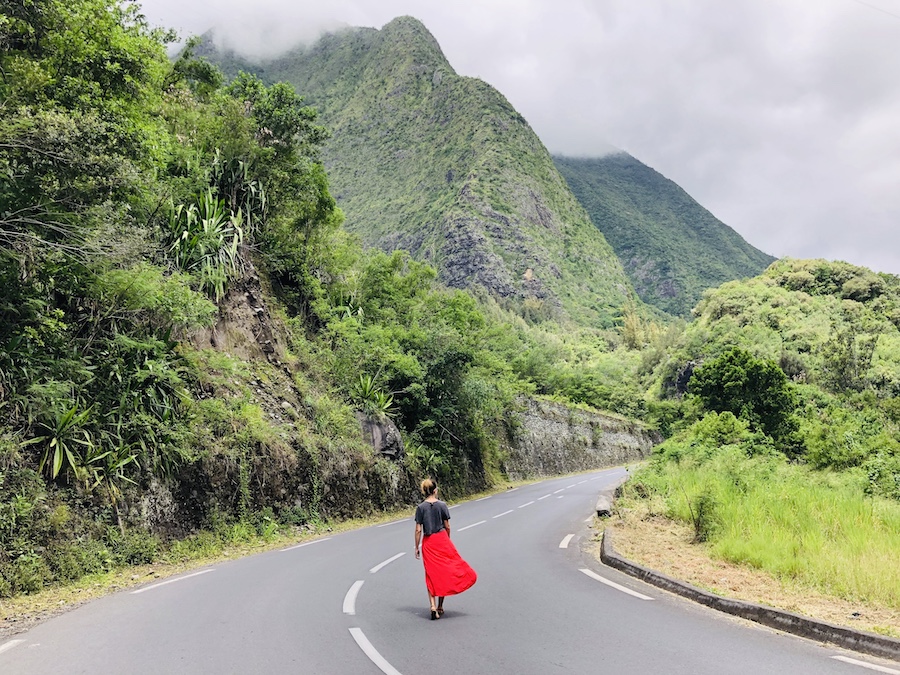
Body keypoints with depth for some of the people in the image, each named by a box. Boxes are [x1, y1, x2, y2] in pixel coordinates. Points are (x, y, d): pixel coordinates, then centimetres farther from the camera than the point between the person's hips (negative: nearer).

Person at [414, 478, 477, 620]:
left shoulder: (420, 508, -6)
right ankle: (440, 606, 16)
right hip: (442, 539, 0)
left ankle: (433, 606, -5)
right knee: (444, 572, 12)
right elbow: (447, 527, -1)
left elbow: (418, 530, -6)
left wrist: (416, 547, 2)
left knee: (431, 575, 7)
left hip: (428, 542, 0)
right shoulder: (442, 505, -6)